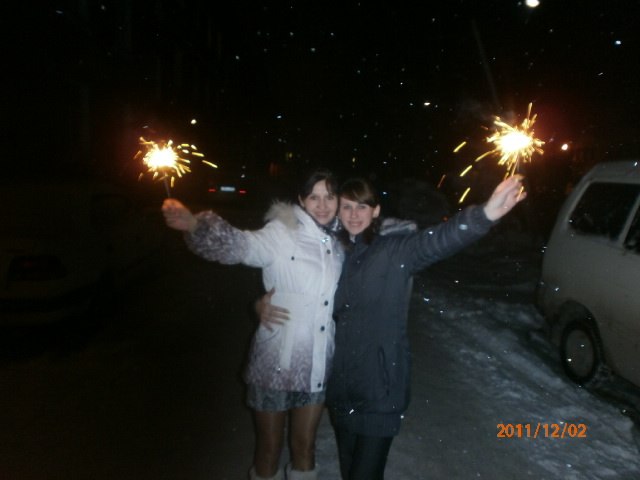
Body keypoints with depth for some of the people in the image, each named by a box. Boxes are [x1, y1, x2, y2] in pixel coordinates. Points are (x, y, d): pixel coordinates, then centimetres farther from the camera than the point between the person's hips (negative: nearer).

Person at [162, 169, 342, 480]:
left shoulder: (335, 245, 4)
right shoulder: (282, 233, -14)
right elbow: (239, 245, -33)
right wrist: (194, 225, -50)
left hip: (317, 368, 5)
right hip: (277, 364, -4)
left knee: (304, 447, 20)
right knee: (269, 449, 13)